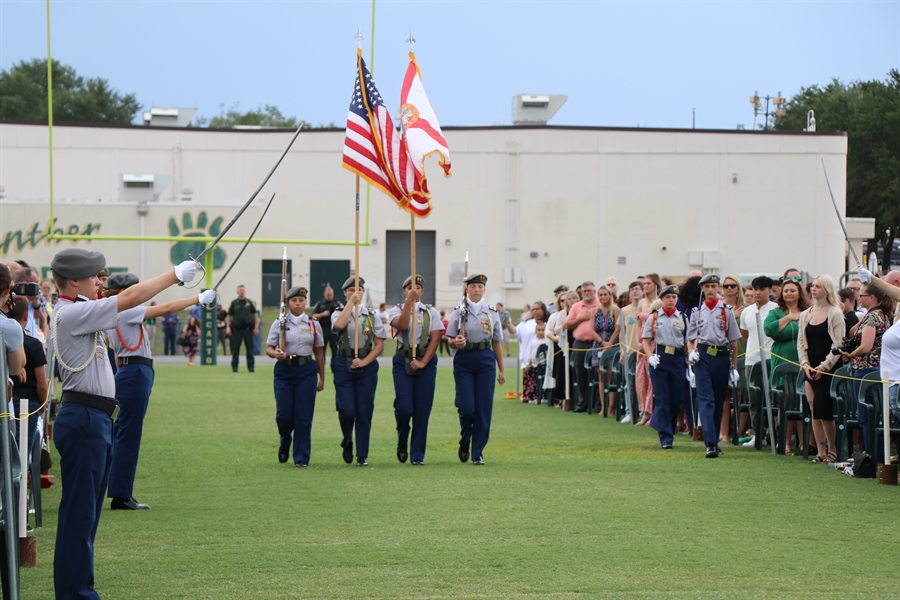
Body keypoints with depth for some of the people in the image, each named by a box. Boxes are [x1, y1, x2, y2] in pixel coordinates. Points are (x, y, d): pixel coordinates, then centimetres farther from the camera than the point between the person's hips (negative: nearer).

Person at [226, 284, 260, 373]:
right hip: (236, 328, 0)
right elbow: (229, 316, 10)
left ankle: (250, 366, 5)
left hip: (248, 328, 0)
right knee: (235, 348, 0)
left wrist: (256, 327, 2)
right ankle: (234, 366, 7)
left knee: (250, 348, 0)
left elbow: (255, 315, 9)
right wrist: (228, 327, 0)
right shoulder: (233, 303, 6)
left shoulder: (250, 302, 7)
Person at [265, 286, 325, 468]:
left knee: (304, 416, -3)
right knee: (284, 415, -2)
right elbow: (268, 348, 2)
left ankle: (301, 458, 5)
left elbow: (319, 353, 11)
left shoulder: (313, 324, 6)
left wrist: (322, 378, 12)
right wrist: (276, 354, -22)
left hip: (306, 371, 1)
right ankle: (284, 442, 31)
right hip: (284, 371, 0)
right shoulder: (279, 323, 2)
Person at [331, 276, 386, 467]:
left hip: (367, 366, 1)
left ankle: (362, 455, 9)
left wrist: (364, 361, -9)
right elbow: (339, 324, -22)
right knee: (347, 410, -9)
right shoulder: (339, 313, 4)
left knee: (364, 412, 0)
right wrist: (351, 302, -19)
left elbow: (380, 345, 3)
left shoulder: (372, 316, 7)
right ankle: (347, 444, 19)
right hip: (344, 365, -1)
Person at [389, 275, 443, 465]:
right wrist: (409, 301, -22)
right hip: (403, 361, -1)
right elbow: (402, 325, -16)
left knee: (422, 409, -2)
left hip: (426, 362, 1)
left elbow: (436, 338, 0)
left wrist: (423, 362, -10)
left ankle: (417, 455, 6)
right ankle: (402, 440, 19)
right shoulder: (397, 310, 6)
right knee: (404, 407, -12)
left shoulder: (430, 312, 9)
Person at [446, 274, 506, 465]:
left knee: (484, 407, -2)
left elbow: (497, 343, 11)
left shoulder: (492, 312, 8)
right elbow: (450, 340, 3)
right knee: (466, 406, -7)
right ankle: (464, 443, 21)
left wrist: (502, 370, 11)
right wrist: (456, 342, -21)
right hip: (464, 359, -1)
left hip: (485, 359, 2)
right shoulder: (459, 312, 3)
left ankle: (478, 453, 7)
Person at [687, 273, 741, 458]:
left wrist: (734, 368, 5)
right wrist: (691, 352, -8)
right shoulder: (697, 311, 9)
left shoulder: (727, 311, 5)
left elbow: (734, 341, 7)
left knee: (719, 401, 8)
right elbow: (690, 339, 14)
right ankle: (710, 443, -19)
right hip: (702, 357, 0)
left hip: (722, 357, 0)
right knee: (705, 398, -12)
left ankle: (714, 440, 20)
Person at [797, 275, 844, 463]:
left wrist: (823, 366, -13)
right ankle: (821, 451, 7)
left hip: (829, 369, -5)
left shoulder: (835, 314, -4)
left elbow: (838, 344, -8)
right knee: (814, 412, 3)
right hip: (811, 369, 5)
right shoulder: (806, 315, 12)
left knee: (822, 409, -11)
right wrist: (805, 364, -2)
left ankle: (832, 449, 4)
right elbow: (801, 342, 13)